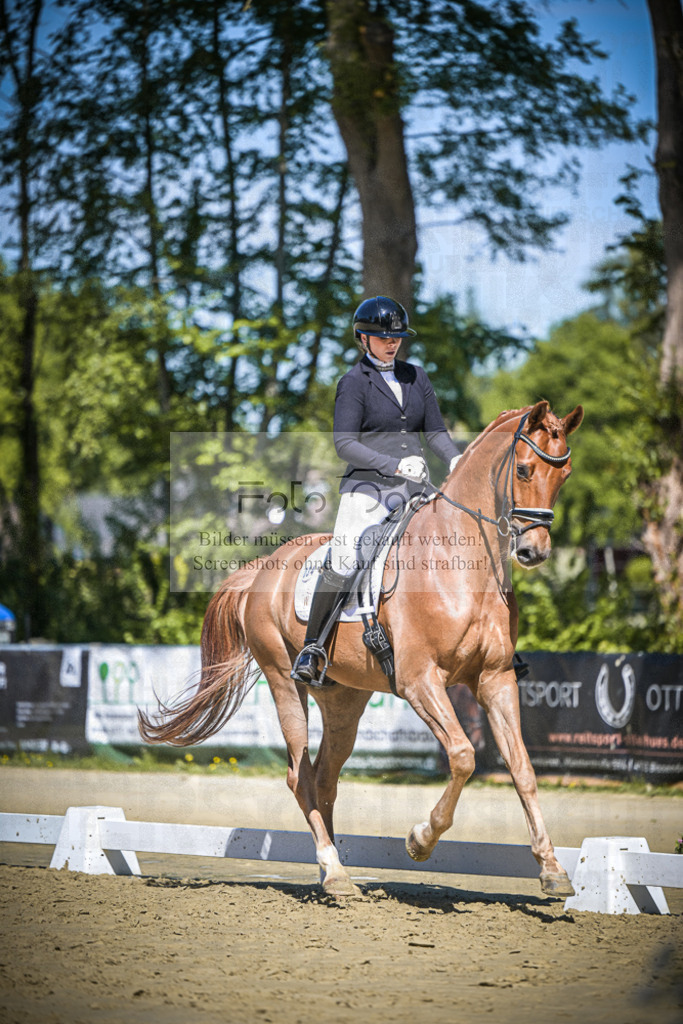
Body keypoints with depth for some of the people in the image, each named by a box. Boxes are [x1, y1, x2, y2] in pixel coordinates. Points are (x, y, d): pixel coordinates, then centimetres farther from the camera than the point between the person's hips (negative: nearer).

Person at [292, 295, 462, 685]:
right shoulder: (355, 382, -1)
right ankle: (312, 648, -12)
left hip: (414, 487, 5)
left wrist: (455, 459, -6)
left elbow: (436, 430, 15)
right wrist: (394, 464, -19)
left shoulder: (416, 376, 15)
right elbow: (345, 443, -8)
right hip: (368, 485, -5)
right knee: (343, 564, -20)